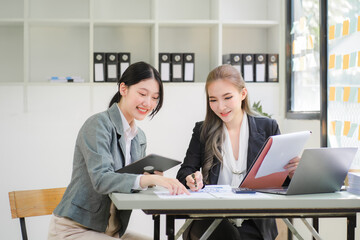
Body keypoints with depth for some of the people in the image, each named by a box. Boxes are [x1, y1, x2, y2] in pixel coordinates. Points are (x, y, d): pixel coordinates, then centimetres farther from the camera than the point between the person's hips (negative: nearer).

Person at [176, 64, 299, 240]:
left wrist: (291, 172, -16)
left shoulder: (268, 127, 8)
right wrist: (192, 179, -19)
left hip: (254, 224, 0)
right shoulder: (202, 131, 11)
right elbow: (184, 172, 5)